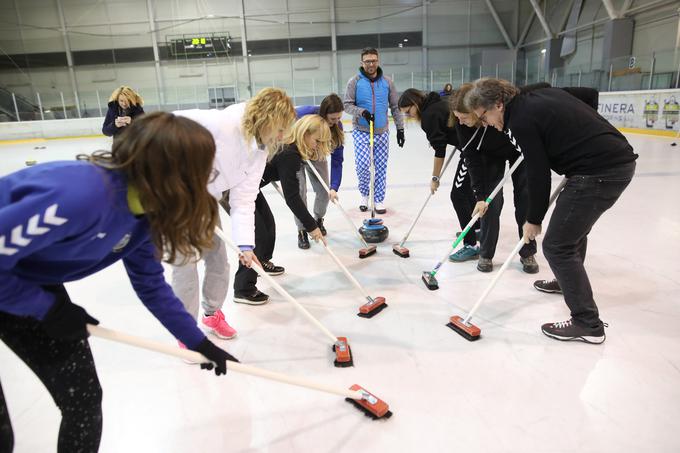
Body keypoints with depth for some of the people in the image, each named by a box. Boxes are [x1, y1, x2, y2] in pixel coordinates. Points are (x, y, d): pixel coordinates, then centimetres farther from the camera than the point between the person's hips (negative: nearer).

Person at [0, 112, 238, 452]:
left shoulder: (144, 210, -12)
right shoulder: (80, 196, -39)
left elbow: (151, 285, 0)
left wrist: (200, 343, 3)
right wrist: (48, 308, -18)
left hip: (29, 286, 7)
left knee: (83, 398, 9)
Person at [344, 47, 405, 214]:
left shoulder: (387, 81, 4)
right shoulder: (355, 81, -3)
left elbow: (395, 106, 8)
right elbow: (347, 105, -2)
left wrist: (400, 128, 6)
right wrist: (361, 112, -21)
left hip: (382, 132, 2)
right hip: (361, 131, -2)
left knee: (381, 167, 4)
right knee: (362, 165, -14)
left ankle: (379, 200, 18)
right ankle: (365, 194, 13)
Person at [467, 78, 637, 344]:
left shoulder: (521, 121, -14)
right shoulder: (541, 95, 12)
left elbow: (538, 174, -12)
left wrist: (534, 220, 1)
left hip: (598, 173, -10)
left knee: (557, 245, -4)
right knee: (574, 227, 28)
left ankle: (588, 324, 3)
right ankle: (569, 281, 49)